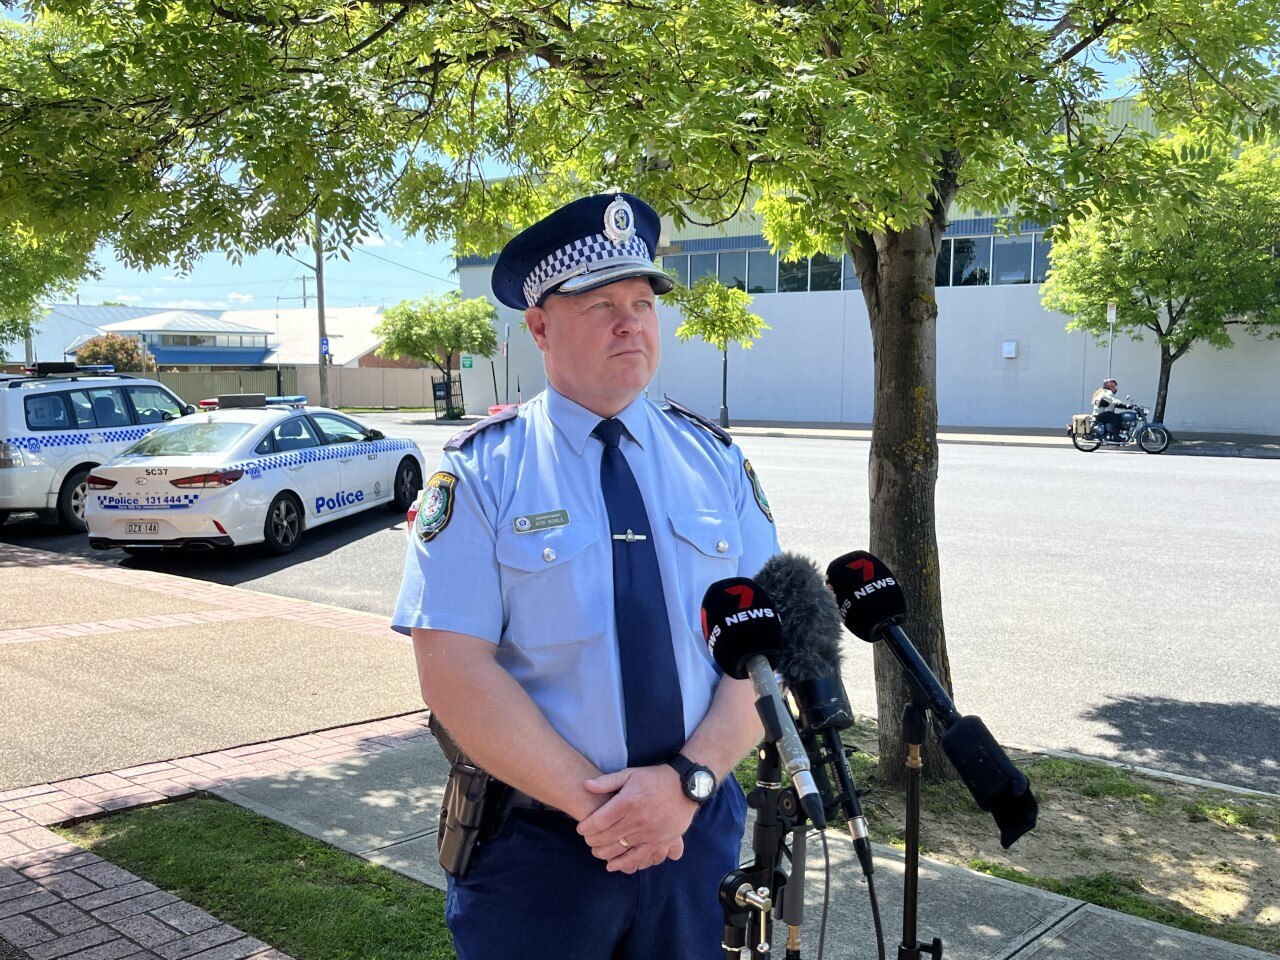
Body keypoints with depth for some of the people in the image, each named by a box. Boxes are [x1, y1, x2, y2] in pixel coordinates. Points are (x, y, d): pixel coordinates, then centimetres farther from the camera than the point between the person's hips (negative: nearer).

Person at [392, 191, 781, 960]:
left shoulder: (716, 459, 1)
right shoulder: (482, 472, -8)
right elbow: (455, 673, -14)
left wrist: (686, 780, -16)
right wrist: (595, 802, -17)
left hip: (698, 833, 3)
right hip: (534, 844, -2)